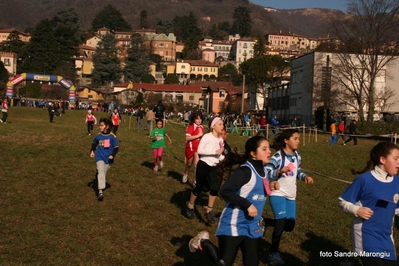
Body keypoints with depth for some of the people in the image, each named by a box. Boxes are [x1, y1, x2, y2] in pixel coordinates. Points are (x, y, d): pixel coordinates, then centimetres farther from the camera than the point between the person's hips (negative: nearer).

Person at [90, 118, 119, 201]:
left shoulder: (112, 136, -7)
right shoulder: (98, 136, 1)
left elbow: (116, 147, -2)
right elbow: (94, 143, 20)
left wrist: (112, 155, -15)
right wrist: (92, 151, 6)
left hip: (108, 159, 0)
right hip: (100, 157, 0)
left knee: (104, 173, 11)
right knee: (101, 172, -18)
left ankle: (101, 187, 35)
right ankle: (100, 191, -26)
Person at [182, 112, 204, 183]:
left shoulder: (201, 127, 3)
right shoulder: (191, 127, -15)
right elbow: (187, 138, -27)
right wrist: (198, 135, -26)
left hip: (198, 148, 3)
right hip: (191, 148, -3)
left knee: (197, 164, -9)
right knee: (189, 163, 18)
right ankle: (186, 174, 47)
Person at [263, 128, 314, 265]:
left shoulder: (297, 156, 5)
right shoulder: (278, 156, -17)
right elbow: (266, 172, -22)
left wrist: (305, 176, -4)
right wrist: (280, 171, -36)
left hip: (291, 195, 7)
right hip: (277, 194, -7)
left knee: (289, 226, 8)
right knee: (281, 224, -8)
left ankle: (265, 222, 32)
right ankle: (274, 253, 12)